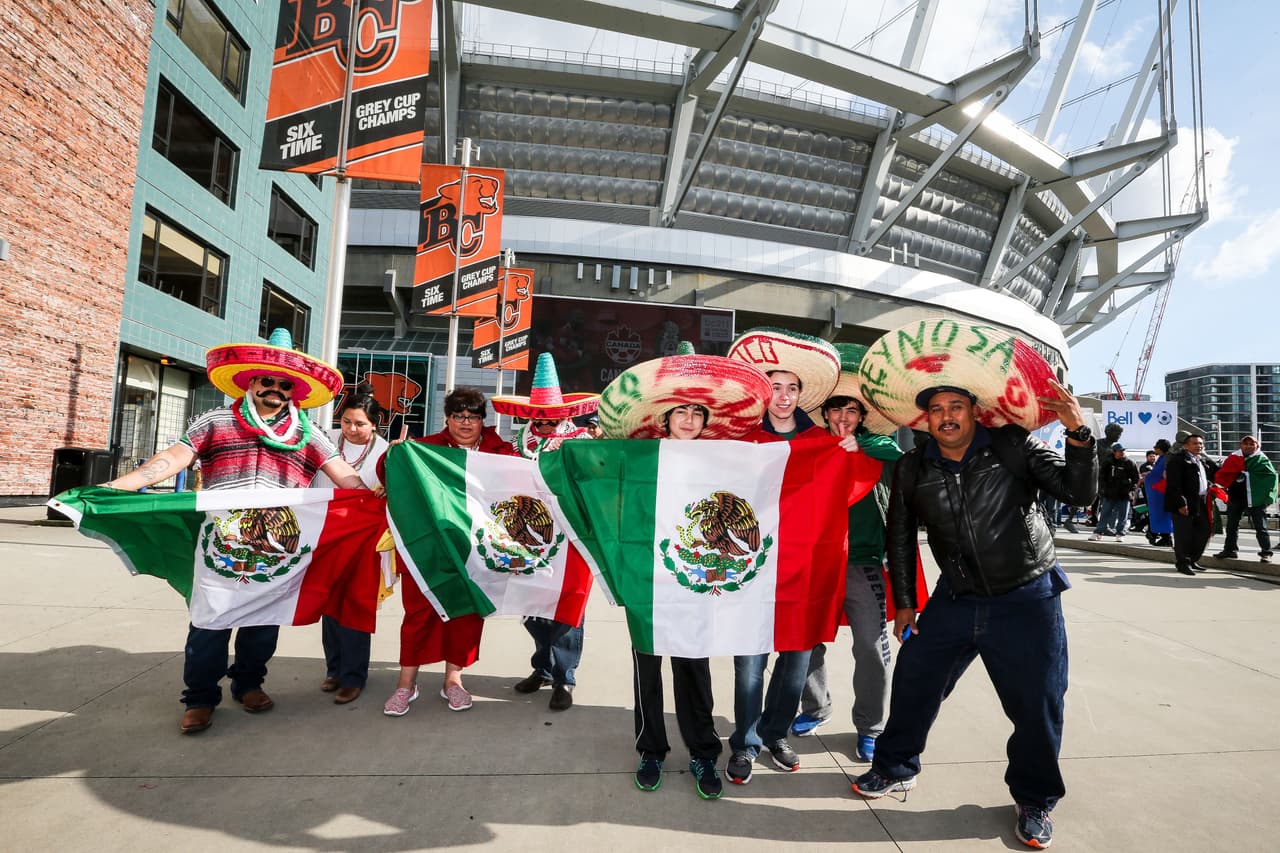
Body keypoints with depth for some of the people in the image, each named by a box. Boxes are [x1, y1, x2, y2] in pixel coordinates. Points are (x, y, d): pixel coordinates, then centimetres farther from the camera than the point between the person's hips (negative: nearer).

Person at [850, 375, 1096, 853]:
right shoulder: (913, 469, -2)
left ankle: (1034, 802, 31)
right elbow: (900, 538, 7)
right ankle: (896, 768, 33)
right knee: (913, 684, 8)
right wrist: (904, 603, 9)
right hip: (954, 600, 3)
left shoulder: (1014, 447, -8)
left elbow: (1077, 493, -11)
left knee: (1037, 706, 4)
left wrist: (1078, 435, -27)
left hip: (1026, 600, -2)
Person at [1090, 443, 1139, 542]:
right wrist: (1102, 488, 1)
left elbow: (1135, 478, 5)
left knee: (1122, 515, 5)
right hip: (1109, 493, 0)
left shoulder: (1129, 463, -2)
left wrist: (1131, 489, -4)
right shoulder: (1107, 462, -1)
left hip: (1124, 495, 0)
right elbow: (1101, 476, 8)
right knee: (1104, 513, 3)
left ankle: (1120, 534, 13)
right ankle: (1098, 532, 6)